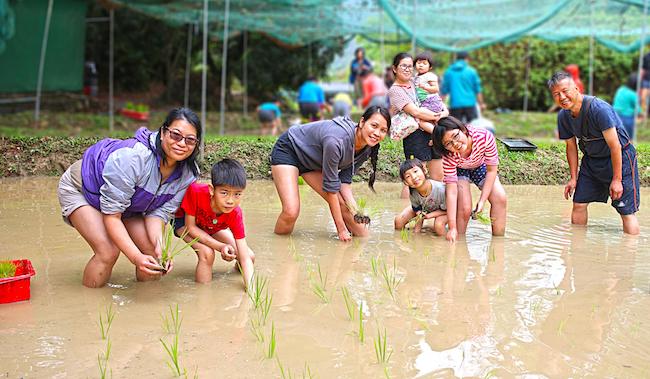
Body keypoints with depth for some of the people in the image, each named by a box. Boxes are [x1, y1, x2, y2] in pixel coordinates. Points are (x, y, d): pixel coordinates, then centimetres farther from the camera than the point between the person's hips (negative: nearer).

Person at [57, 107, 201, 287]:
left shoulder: (188, 172, -20)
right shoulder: (132, 157, -41)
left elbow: (159, 211, -15)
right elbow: (111, 216, -35)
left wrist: (159, 244, -35)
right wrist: (136, 257, -43)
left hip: (127, 199, 6)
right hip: (80, 188, -6)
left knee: (151, 250, -7)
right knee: (109, 251, -23)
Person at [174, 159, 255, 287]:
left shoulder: (235, 214, -32)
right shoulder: (196, 192, -41)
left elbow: (245, 258, -31)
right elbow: (191, 227, -28)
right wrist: (220, 246, -38)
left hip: (213, 227, 3)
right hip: (184, 220, -3)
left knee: (250, 256, -5)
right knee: (207, 253, -31)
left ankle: (239, 267, 31)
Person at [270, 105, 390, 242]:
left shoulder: (367, 149, -14)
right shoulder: (337, 140, -39)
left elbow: (345, 180, -7)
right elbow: (331, 186, -29)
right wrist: (341, 229, -22)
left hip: (314, 162, 7)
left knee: (342, 203, -2)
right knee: (291, 211, -22)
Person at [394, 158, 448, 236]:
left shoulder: (440, 190, -42)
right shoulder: (413, 193, -29)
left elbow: (447, 210, -24)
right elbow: (417, 209, -10)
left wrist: (429, 215, -34)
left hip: (442, 210, -4)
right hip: (423, 208, 4)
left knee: (438, 225, -35)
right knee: (398, 221, -12)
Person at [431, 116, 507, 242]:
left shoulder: (485, 137, -38)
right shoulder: (449, 156, -38)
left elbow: (491, 170, -23)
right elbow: (452, 192, -36)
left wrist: (482, 201, -26)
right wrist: (452, 227, -38)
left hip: (480, 166, 2)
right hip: (459, 170, -2)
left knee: (500, 198, -16)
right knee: (465, 208, -20)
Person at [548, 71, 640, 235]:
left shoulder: (598, 108, -29)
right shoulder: (563, 116, -7)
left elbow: (615, 146, -24)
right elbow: (571, 146, 7)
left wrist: (616, 180, -21)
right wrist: (573, 178, 6)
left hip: (620, 158, -6)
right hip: (591, 159, 6)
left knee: (627, 211, -8)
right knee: (579, 204, 6)